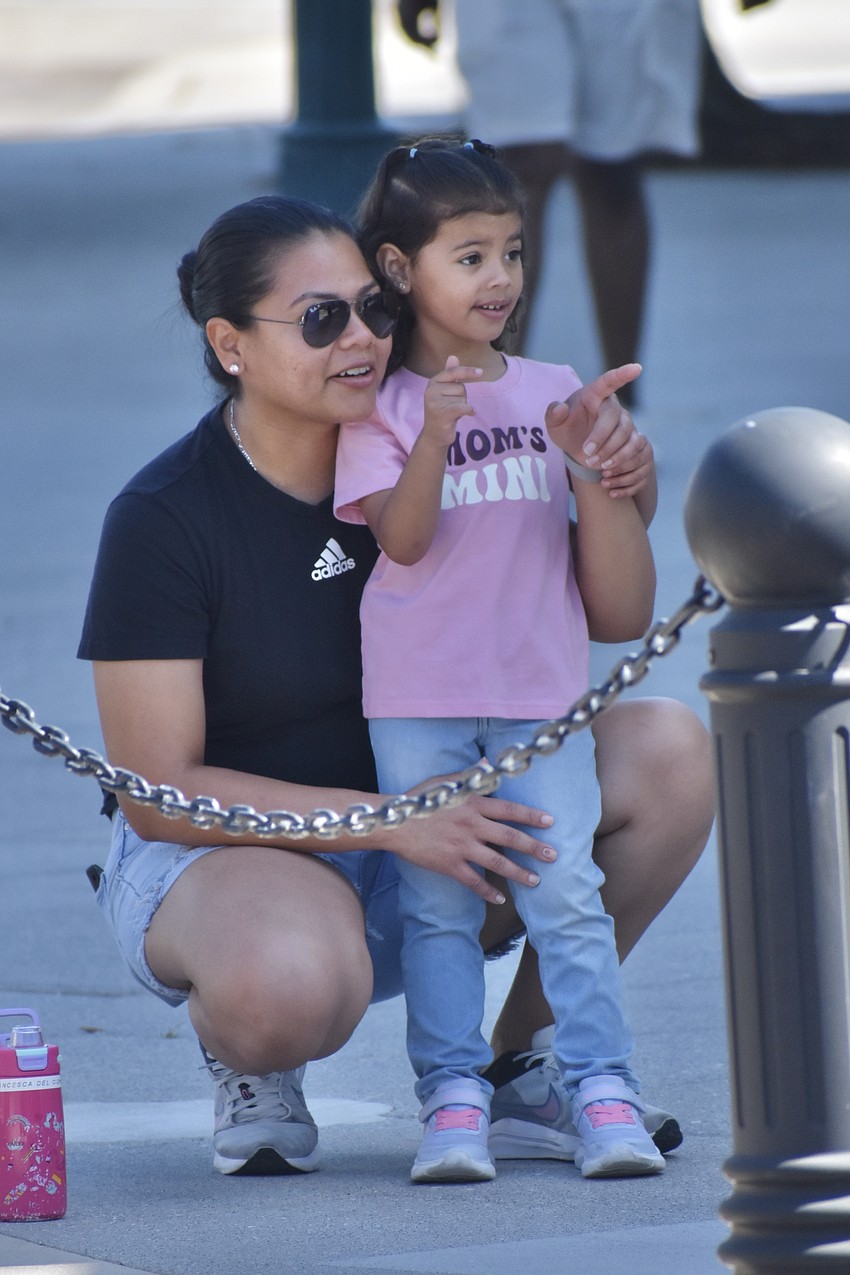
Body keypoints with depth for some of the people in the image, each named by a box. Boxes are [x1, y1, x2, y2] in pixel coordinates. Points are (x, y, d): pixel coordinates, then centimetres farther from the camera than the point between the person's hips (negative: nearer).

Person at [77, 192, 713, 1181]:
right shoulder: (162, 517, -16)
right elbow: (158, 792, -19)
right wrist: (392, 820, -26)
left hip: (417, 850, 6)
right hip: (217, 856, -6)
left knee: (666, 751, -14)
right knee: (291, 982, -43)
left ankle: (519, 1061, 3)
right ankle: (246, 1063, -2)